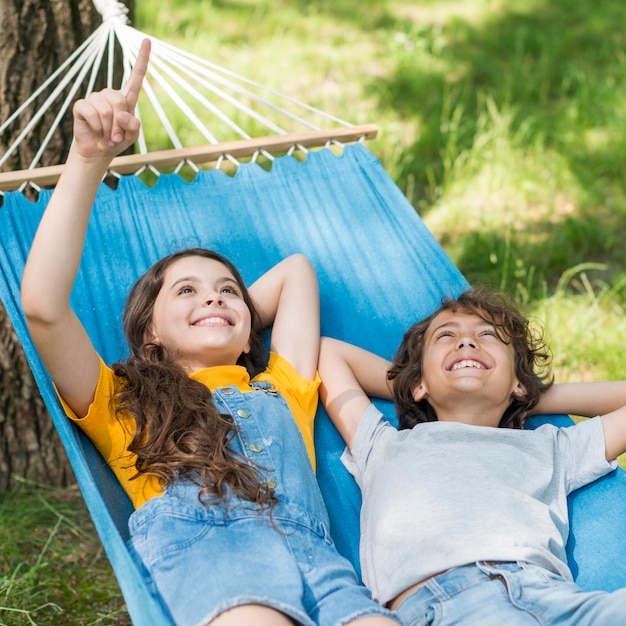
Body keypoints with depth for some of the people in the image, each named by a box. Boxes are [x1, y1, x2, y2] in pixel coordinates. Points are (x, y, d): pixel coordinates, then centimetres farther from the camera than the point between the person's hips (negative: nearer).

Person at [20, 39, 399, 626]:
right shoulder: (122, 405, 26)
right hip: (198, 547, -3)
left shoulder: (279, 391, 36)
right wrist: (88, 159, 6)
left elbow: (295, 269, 46)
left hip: (314, 555, 4)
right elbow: (42, 306, 9)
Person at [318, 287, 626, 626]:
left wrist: (542, 397, 44)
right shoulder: (386, 447, 36)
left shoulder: (549, 448, 37)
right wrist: (412, 392, 50)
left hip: (550, 591, 3)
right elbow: (327, 350, 47)